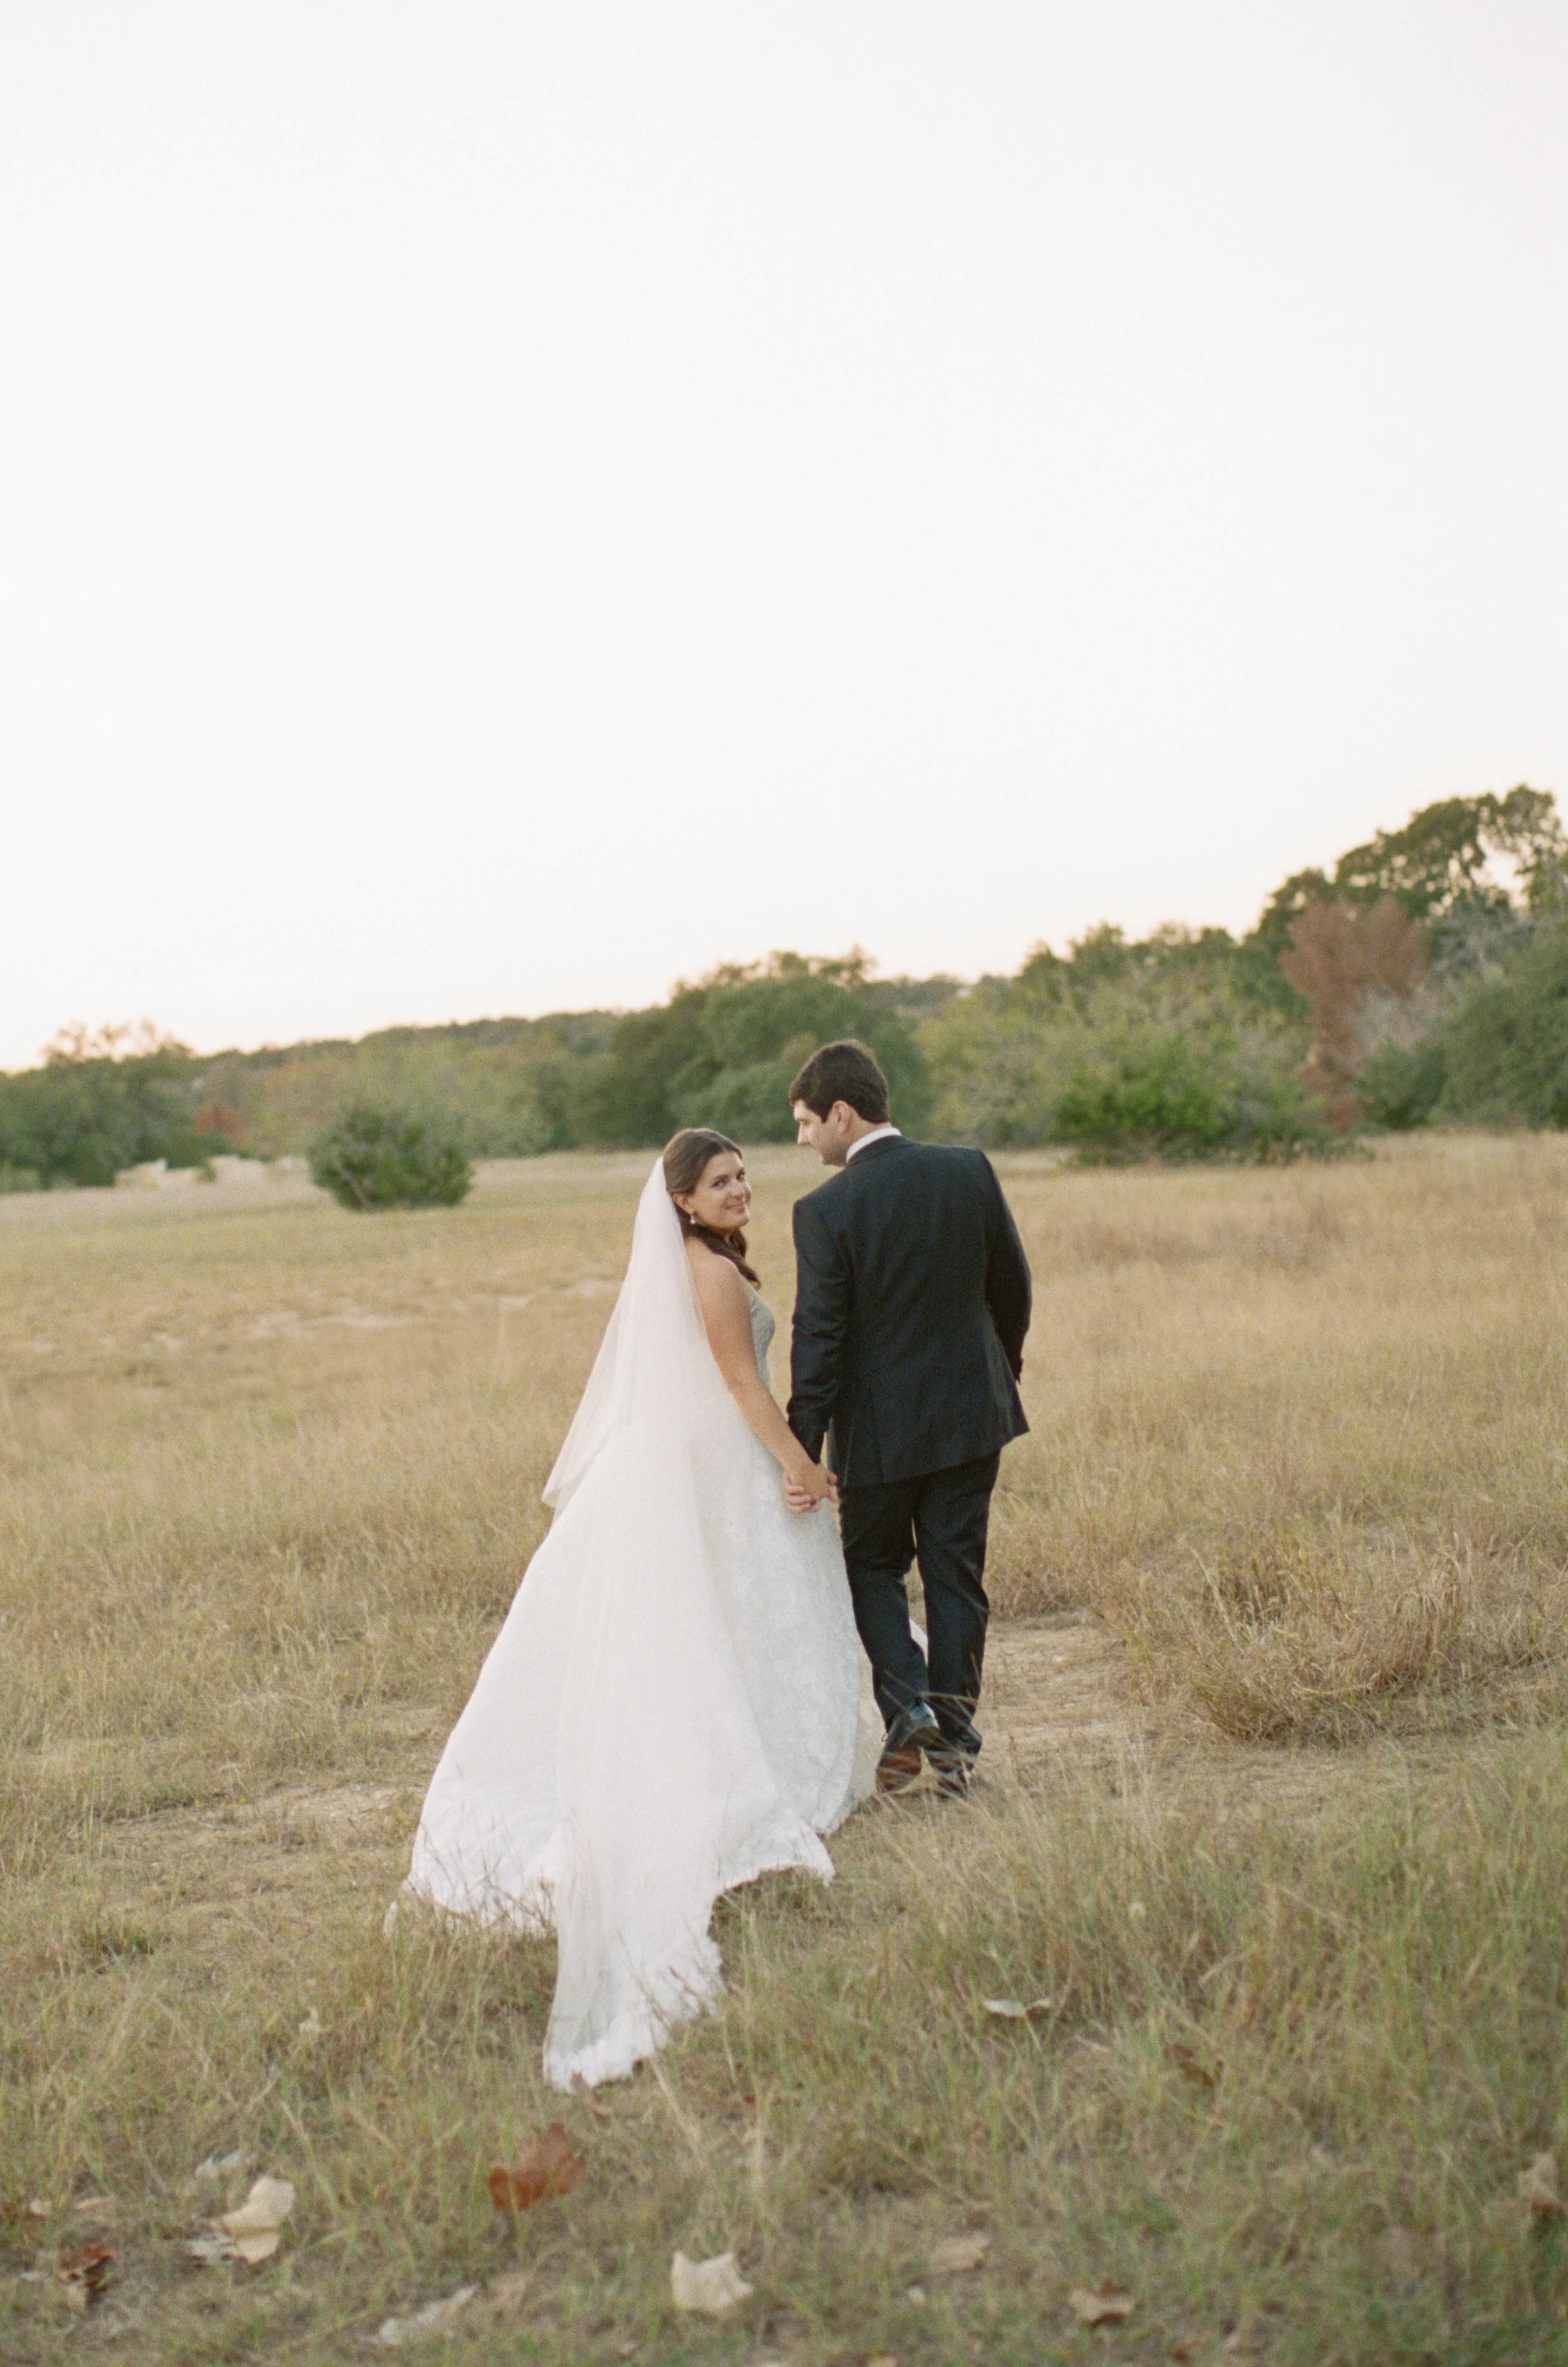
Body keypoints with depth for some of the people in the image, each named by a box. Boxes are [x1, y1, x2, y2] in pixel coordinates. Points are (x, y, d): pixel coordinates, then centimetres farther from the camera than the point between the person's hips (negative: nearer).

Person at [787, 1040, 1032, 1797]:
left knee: (872, 1566, 17)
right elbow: (1012, 1285, 6)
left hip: (880, 1427, -4)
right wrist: (1004, 1363, 24)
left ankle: (908, 1703, 0)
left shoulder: (824, 1211, -17)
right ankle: (953, 1742, 15)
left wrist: (802, 1450, -12)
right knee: (956, 1576, 12)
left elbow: (819, 1338, -17)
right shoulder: (970, 1171, -4)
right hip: (973, 1410, 4)